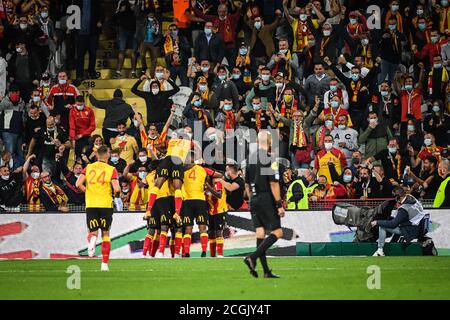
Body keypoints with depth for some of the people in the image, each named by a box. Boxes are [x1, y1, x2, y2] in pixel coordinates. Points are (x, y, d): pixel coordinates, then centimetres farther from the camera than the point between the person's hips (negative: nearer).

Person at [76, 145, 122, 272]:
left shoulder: (88, 168, 5)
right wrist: (117, 197, 8)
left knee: (93, 231, 11)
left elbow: (78, 184, -6)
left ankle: (92, 238, -28)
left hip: (90, 204, 1)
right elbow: (116, 188, -13)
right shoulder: (111, 170, -2)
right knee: (105, 234, 12)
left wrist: (87, 191, 10)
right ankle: (104, 264, 9)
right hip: (106, 204, -1)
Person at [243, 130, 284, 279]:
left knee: (260, 234, 6)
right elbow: (273, 183, -16)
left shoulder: (251, 158, 11)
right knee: (277, 232, -3)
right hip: (267, 200, -8)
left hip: (254, 200, 8)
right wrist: (279, 205, -13)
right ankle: (252, 257, -17)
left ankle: (266, 271, 6)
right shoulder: (270, 158, -12)